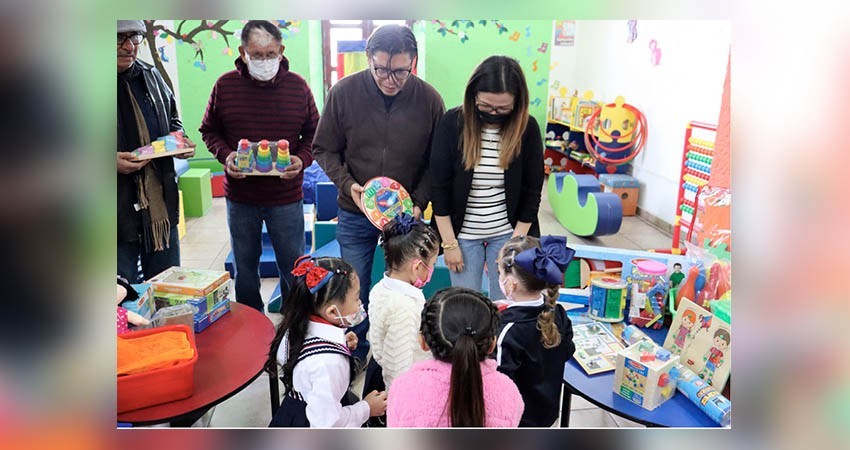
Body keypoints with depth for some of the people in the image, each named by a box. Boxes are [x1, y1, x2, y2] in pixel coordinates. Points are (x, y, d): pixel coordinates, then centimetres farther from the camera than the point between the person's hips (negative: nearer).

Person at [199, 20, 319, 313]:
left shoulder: (297, 85, -3)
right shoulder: (225, 85, -3)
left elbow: (314, 133, 5)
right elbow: (209, 131, 7)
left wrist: (302, 159, -14)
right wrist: (225, 156, -13)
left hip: (287, 197, -1)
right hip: (240, 197, 1)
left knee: (293, 266, 10)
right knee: (245, 266, 16)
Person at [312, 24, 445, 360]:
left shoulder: (429, 100, -11)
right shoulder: (344, 92, -11)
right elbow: (324, 149, 0)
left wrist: (419, 203, -13)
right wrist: (347, 184, -16)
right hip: (355, 214, 1)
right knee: (355, 292, 13)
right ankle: (355, 357, 37)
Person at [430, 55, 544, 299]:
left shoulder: (527, 128, -8)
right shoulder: (452, 123, -11)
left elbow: (532, 191, -2)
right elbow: (439, 187, -7)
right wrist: (449, 243, -7)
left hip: (508, 233, 1)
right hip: (463, 233, 0)